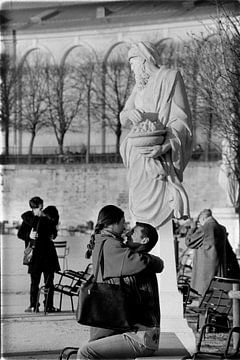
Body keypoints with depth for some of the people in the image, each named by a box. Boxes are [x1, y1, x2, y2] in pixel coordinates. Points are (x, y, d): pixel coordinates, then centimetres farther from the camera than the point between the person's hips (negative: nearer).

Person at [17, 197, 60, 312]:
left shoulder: (48, 218, 6)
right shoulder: (28, 219, -1)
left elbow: (54, 231, 18)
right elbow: (20, 234, 2)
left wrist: (53, 235, -2)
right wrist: (29, 236, -14)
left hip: (48, 251, 2)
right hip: (35, 252, -2)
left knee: (49, 280, 3)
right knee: (34, 281, 1)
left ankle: (49, 305, 7)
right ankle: (33, 305, 6)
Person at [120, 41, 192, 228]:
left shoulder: (170, 78, -1)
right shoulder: (140, 86, 21)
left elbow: (181, 120, -7)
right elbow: (123, 118, 16)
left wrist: (165, 146, -22)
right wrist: (130, 113, -10)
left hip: (159, 154, -7)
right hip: (139, 153, 7)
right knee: (140, 206, -1)